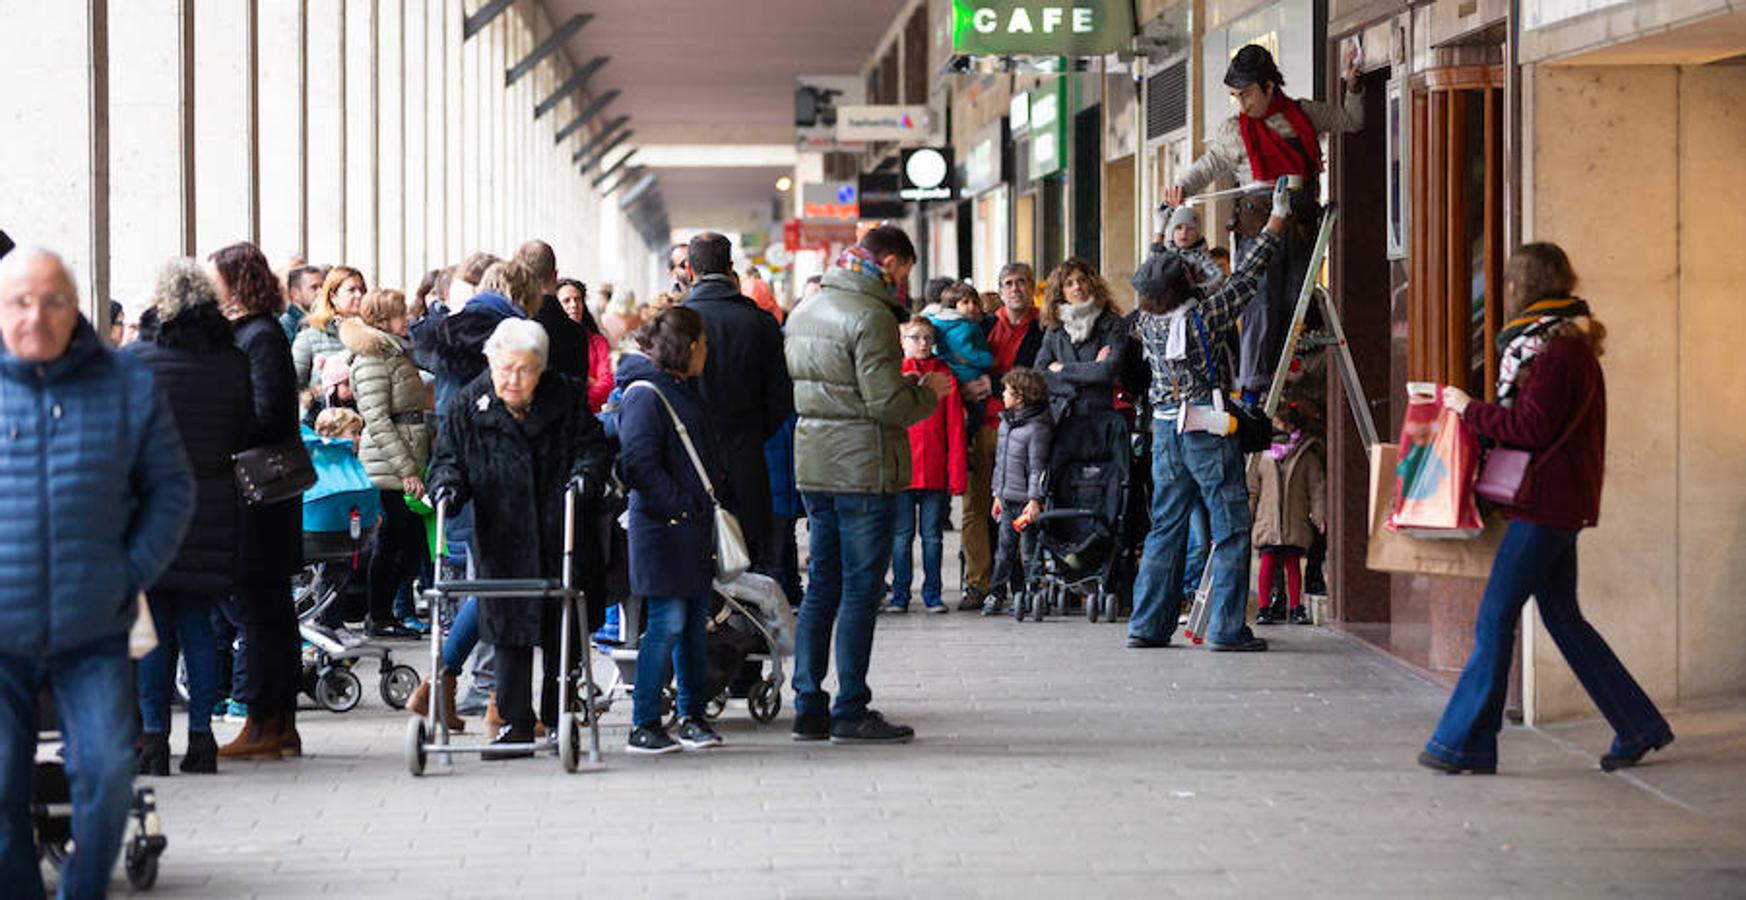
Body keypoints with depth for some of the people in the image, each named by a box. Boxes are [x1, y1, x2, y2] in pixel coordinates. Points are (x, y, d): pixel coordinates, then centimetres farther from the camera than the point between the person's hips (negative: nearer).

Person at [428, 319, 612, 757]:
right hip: (504, 542, 0)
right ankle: (516, 724, 3)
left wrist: (586, 473, -13)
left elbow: (594, 446, 7)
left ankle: (560, 719, 19)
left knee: (562, 632, 6)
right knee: (510, 630, -3)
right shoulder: (468, 407, 1)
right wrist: (448, 484, -15)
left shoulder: (567, 399, 1)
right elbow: (449, 457, 6)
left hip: (560, 539, 1)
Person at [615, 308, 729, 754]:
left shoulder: (686, 388, 15)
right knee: (667, 624, -8)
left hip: (695, 523, 9)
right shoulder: (646, 395, -14)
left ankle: (693, 715, 20)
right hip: (664, 528, -9)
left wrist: (719, 478, 16)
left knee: (694, 621, 12)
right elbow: (639, 465, -20)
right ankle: (644, 726, -2)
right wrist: (683, 505, -18)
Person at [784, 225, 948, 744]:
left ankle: (809, 708, 13)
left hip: (813, 467, 8)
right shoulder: (871, 317, -14)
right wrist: (929, 393, 0)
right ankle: (850, 712, -2)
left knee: (821, 585, 12)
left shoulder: (804, 312, 14)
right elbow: (887, 403, -20)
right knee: (861, 588, -3)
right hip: (863, 469, -8)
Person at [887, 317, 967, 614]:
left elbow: (955, 429, 3)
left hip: (935, 473, 1)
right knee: (902, 535, 4)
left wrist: (956, 474, -2)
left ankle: (932, 592, 15)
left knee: (932, 535, 7)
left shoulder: (944, 375, 5)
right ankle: (900, 594, 11)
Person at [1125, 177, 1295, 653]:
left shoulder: (1148, 322, 1)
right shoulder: (1206, 316, -14)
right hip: (1209, 433, -6)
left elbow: (1154, 284, 20)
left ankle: (1147, 626, 10)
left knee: (1165, 527, 12)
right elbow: (1247, 276, -7)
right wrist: (1277, 220, 2)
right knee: (1230, 529, 1)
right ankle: (1227, 628, -2)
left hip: (1166, 429, 6)